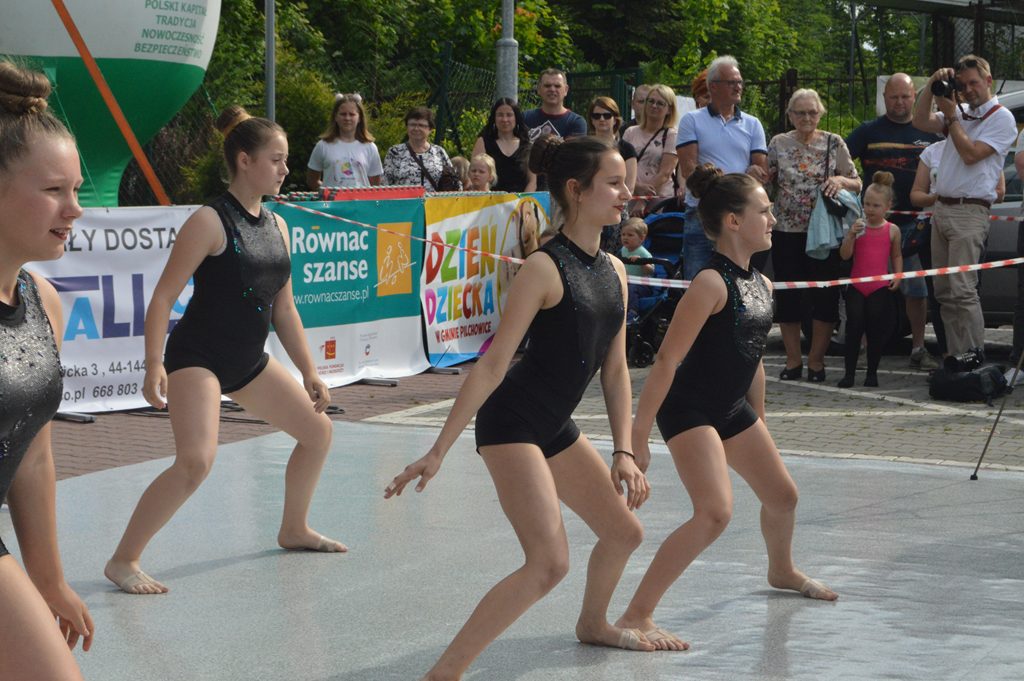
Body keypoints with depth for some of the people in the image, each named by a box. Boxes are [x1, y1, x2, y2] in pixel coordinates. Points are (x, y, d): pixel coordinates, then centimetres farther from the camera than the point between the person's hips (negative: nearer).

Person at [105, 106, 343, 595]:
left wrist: (309, 372, 14)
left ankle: (294, 530, 36)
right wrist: (154, 366, -26)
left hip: (248, 362, 8)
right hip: (196, 358, -8)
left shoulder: (277, 226, 8)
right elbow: (163, 297, -17)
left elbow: (284, 309, 15)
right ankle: (123, 561, -16)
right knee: (197, 460, -25)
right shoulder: (210, 222, -15)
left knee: (317, 430, 16)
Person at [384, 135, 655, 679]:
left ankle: (592, 624, 49)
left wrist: (623, 453, 5)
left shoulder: (613, 271, 7)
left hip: (555, 428, 9)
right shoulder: (544, 268, -17)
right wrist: (438, 452, -21)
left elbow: (615, 369, 12)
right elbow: (492, 365, -19)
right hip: (511, 423, -9)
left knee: (623, 532, 20)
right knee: (549, 561, -20)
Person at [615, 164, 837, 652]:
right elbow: (666, 361, -24)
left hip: (733, 409, 9)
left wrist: (758, 420, 23)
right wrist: (637, 435, -25)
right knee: (715, 512, -23)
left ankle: (782, 572, 54)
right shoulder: (711, 283, -22)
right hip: (688, 410, -9)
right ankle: (636, 616, -20)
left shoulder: (761, 284, 5)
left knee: (781, 495, 22)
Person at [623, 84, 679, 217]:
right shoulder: (631, 133, 13)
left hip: (660, 200, -3)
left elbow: (665, 173, -6)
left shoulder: (671, 135, 2)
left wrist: (643, 201, -13)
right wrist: (638, 187, -15)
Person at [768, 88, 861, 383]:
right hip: (786, 231, 1)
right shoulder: (779, 144, 6)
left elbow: (857, 184, 5)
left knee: (825, 296, -1)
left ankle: (816, 359, 11)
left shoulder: (834, 143, 3)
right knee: (787, 295, 2)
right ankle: (793, 359, 14)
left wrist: (841, 180, -16)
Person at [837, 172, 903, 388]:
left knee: (876, 330, 3)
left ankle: (872, 373, 14)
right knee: (854, 327, -3)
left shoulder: (892, 230, 3)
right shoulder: (858, 227, 2)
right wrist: (851, 235, -17)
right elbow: (844, 255, -4)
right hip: (856, 286, 0)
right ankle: (849, 372, 3)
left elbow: (897, 255, 16)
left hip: (880, 287, 0)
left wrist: (897, 275, 1)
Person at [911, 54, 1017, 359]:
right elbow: (920, 122, 9)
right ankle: (955, 356, 9)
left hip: (969, 212, -8)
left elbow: (971, 154, -14)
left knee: (962, 290, -16)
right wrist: (932, 86, 1)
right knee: (944, 292, 6)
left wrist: (951, 116, -8)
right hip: (942, 208, 8)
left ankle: (975, 355, -13)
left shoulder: (1001, 118, -4)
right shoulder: (960, 113, 18)